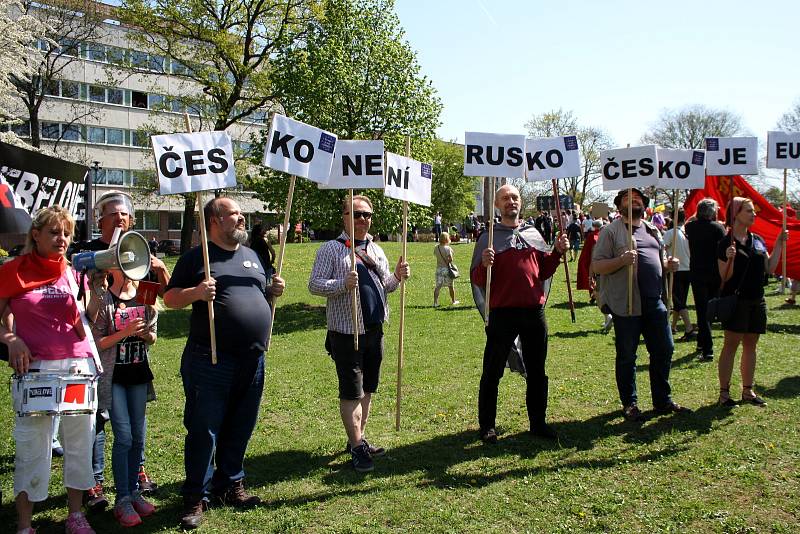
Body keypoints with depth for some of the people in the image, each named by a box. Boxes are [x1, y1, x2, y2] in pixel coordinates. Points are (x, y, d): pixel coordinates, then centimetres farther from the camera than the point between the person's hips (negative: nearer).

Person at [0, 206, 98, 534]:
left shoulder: (75, 272, 8)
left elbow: (84, 325, 1)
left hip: (78, 366, 3)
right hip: (35, 368, -2)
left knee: (80, 443, 7)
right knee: (32, 448, 0)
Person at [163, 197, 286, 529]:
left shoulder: (251, 256, 17)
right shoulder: (197, 257, -1)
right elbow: (169, 298, -2)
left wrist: (273, 291, 4)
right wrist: (195, 293, -21)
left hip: (252, 361, 6)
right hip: (210, 361, -6)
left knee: (240, 428, 14)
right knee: (204, 430, 1)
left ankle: (230, 485, 30)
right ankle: (196, 497, 14)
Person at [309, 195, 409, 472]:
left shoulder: (376, 250, 15)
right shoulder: (331, 249, -5)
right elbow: (314, 285, -11)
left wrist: (397, 276, 1)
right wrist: (343, 284, -27)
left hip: (374, 331, 7)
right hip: (346, 332, -7)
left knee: (367, 389, 15)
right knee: (351, 392, -2)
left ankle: (359, 438, 29)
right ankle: (357, 447, 7)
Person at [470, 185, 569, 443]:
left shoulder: (533, 234, 13)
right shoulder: (488, 237, 0)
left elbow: (543, 271, 16)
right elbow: (477, 280, -5)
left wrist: (557, 252, 1)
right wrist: (484, 265, -25)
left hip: (534, 311, 4)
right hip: (502, 312, -4)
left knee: (537, 371, 13)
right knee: (492, 372, 3)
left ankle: (538, 422, 27)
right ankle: (487, 425, 15)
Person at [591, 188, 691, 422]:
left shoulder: (653, 230, 16)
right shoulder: (611, 231, -4)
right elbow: (596, 266, -10)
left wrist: (669, 264, 4)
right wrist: (621, 260, -25)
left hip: (654, 301, 6)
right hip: (625, 303, -6)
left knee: (664, 350, 11)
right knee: (626, 356, 4)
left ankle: (663, 400, 26)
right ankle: (629, 403, 18)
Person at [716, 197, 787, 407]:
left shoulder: (758, 240, 11)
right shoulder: (726, 243, -8)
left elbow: (769, 268, 11)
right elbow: (725, 277, -10)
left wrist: (779, 244, 7)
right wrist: (730, 259, -28)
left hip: (756, 301, 7)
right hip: (735, 300, -6)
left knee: (750, 345, 12)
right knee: (731, 344, -4)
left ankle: (748, 390, 20)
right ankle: (724, 392, 2)